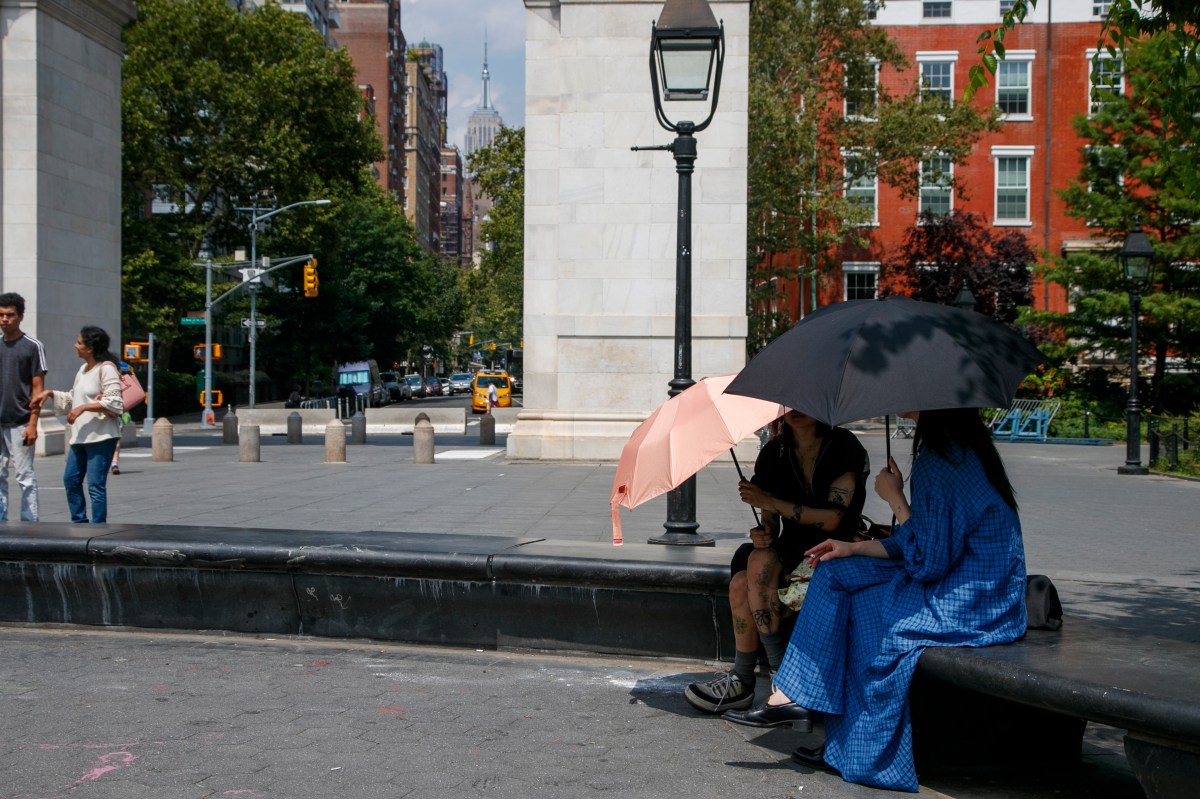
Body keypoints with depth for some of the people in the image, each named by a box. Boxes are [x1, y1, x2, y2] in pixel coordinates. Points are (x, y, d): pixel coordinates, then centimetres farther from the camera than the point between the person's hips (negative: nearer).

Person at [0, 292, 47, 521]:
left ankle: (30, 522, 2)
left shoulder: (32, 346, -2)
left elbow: (37, 388, -5)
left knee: (25, 476, -2)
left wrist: (32, 424, -12)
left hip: (20, 423, -5)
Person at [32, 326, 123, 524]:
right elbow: (72, 398, 28)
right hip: (80, 435, 9)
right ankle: (79, 522, 24)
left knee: (95, 485, -7)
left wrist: (84, 407, -21)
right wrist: (50, 393, 14)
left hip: (101, 436, -9)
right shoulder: (83, 369, 17)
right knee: (71, 479, 13)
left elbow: (114, 403, -19)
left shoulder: (106, 369, -12)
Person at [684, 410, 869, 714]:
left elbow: (833, 519, -17)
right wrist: (765, 532, -16)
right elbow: (771, 519, 9)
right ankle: (741, 681, -16)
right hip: (790, 547, 5)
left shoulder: (843, 447, -9)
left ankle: (781, 675, -21)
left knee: (760, 561, -31)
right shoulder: (775, 451, 7)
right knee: (741, 582, -25)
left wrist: (770, 501, -20)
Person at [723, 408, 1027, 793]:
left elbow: (927, 562, -22)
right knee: (835, 573, 8)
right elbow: (929, 545, 15)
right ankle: (793, 698, 8)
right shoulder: (960, 448, 10)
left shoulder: (942, 459, -22)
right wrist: (853, 547, 12)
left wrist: (895, 498, -11)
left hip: (966, 607, -10)